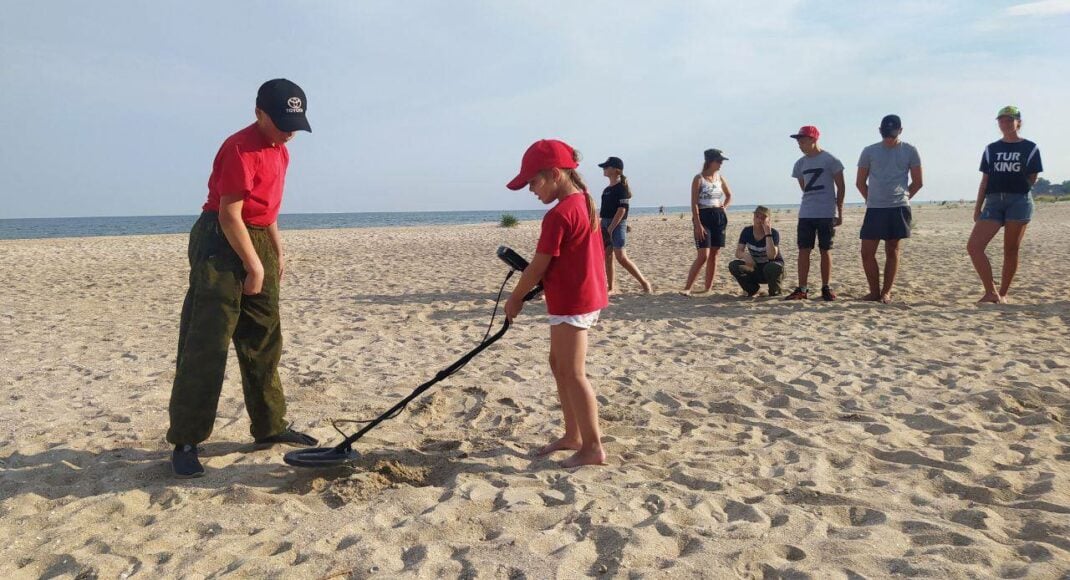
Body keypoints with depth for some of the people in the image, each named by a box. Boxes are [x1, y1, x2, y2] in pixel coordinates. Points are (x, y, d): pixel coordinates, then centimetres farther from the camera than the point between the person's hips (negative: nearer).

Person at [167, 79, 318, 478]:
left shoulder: (280, 152, 12)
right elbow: (230, 214, -21)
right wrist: (255, 267, -20)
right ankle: (185, 442, -2)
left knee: (265, 343, 13)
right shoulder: (240, 149, -17)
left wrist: (277, 251, 17)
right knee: (206, 346, -9)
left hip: (257, 242, 10)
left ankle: (270, 427, 23)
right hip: (220, 243, -9)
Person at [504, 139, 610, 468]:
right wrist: (528, 289, 9)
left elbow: (539, 265, -15)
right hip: (587, 295, 10)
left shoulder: (559, 215, -20)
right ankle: (573, 435, 27)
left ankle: (593, 447, 6)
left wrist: (515, 298, -1)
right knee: (559, 364, 18)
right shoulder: (584, 202, 10)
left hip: (571, 302, -10)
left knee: (572, 373, -2)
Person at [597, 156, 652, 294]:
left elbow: (622, 210, -17)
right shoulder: (606, 190, 16)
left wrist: (610, 228, -20)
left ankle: (644, 283, -4)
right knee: (607, 257, 6)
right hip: (606, 225, 9)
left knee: (621, 257, -12)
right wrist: (602, 227, 12)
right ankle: (610, 288, 11)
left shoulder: (621, 188, -10)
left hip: (617, 225, -9)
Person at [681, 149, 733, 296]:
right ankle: (687, 288, -9)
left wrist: (724, 207, 9)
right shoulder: (699, 179, -6)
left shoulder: (720, 178, 11)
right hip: (704, 217, -6)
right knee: (703, 256, -14)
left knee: (714, 255, 6)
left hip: (719, 218, 6)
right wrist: (697, 225, -18)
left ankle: (708, 288, 13)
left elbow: (729, 196, 28)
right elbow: (694, 203, -11)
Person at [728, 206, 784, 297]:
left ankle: (775, 292, -7)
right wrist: (745, 255, -37)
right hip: (755, 268, 4)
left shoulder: (774, 233, -18)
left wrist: (768, 234, -34)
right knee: (733, 265, -21)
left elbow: (772, 256, -33)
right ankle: (753, 289, 2)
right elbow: (738, 252, -13)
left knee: (772, 267, -39)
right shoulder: (747, 231, -7)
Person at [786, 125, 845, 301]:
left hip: (826, 213, -4)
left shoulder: (830, 160, -4)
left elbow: (841, 187, -1)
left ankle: (826, 288, 11)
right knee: (803, 250, 0)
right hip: (805, 214, 4)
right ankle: (802, 289, 3)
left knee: (825, 250, 2)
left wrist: (840, 212, -3)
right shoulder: (800, 164, 10)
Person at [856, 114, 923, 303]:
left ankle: (886, 292, 9)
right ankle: (874, 291, 10)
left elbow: (917, 182, 10)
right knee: (867, 252, -3)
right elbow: (860, 182, 11)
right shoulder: (869, 152, 5)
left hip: (899, 209, -1)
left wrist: (903, 198, 7)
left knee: (893, 251, 3)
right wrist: (871, 200, 6)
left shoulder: (910, 151, 4)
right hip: (874, 209, 1)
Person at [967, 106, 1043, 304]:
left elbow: (1032, 179, 7)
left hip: (1019, 201, -3)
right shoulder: (991, 149, 13)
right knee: (973, 246, -13)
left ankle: (1002, 294, 12)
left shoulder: (1030, 148, 5)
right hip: (994, 201, 3)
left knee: (1011, 250, 1)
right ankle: (991, 292, -8)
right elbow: (985, 180, 11)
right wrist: (977, 208, 7)